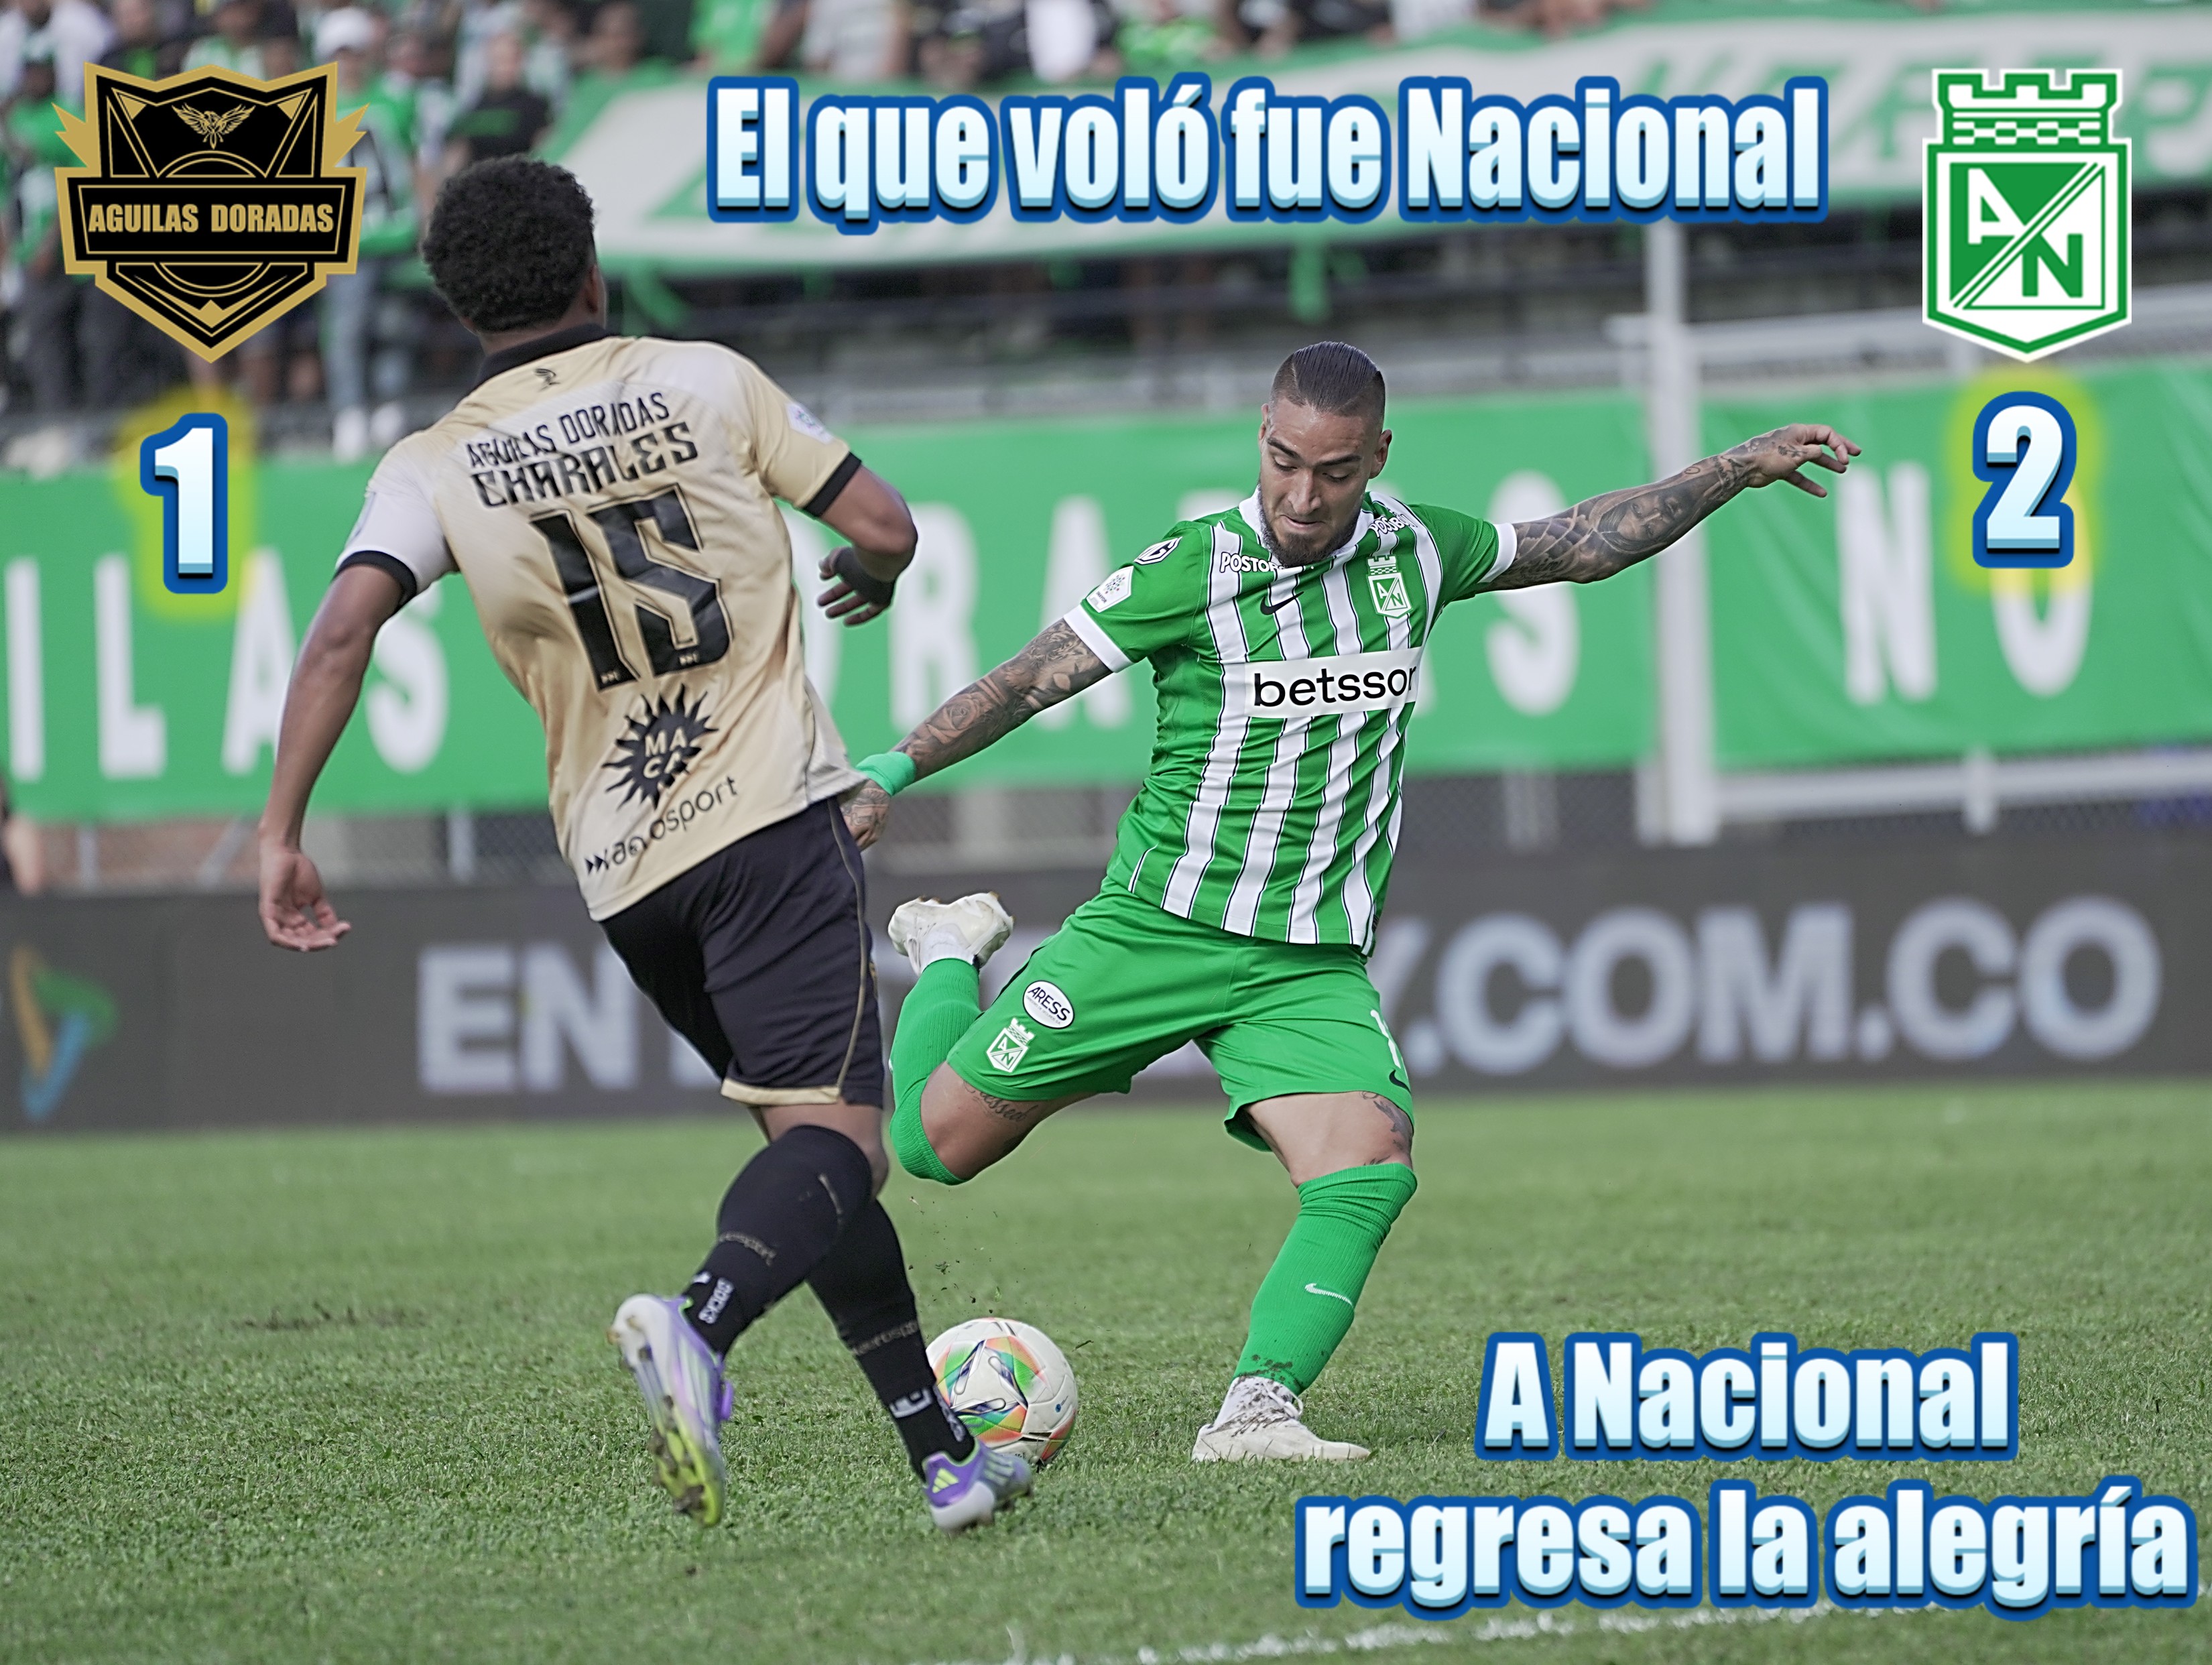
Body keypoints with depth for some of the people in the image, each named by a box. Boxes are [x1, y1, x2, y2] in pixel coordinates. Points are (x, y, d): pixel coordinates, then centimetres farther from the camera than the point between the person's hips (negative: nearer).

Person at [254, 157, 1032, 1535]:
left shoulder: (439, 467, 5)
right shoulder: (706, 381, 3)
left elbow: (343, 631, -10)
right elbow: (885, 523, 4)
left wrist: (283, 830, -9)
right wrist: (869, 577, 28)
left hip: (624, 866, 4)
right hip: (775, 809, -4)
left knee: (802, 1129, 18)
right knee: (836, 1132, -12)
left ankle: (942, 1451, 17)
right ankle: (700, 1329, -43)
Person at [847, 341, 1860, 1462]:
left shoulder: (1412, 552, 1)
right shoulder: (1191, 571, -12)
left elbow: (1586, 543, 18)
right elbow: (1029, 682, -10)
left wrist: (1738, 469, 20)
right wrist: (885, 777, -19)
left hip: (1311, 960, 2)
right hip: (1157, 930, -2)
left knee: (1371, 1167, -24)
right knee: (938, 1140, 3)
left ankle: (1256, 1407, -25)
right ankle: (949, 958, 33)